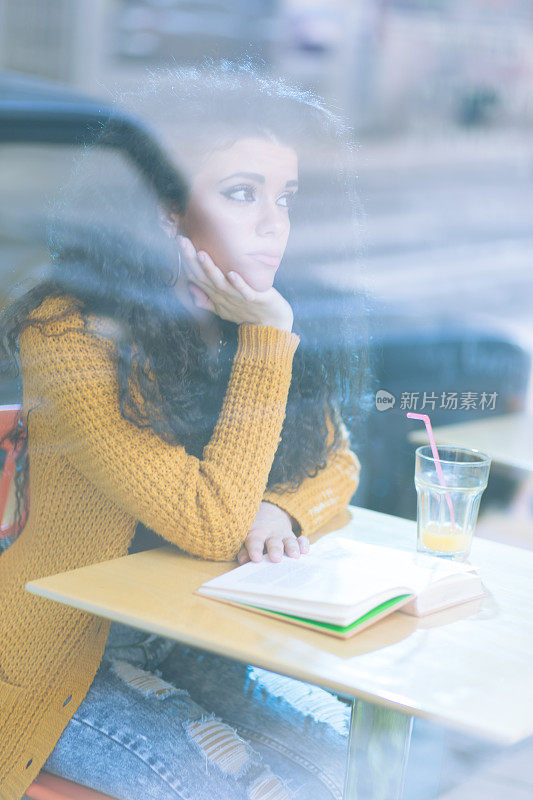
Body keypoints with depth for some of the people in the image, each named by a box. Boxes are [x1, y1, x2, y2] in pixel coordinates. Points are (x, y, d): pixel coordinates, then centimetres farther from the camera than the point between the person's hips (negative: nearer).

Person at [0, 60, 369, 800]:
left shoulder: (253, 325, 0)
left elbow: (337, 462, 10)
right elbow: (212, 524, -24)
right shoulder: (70, 338, -22)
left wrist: (282, 512, -13)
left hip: (202, 647, 6)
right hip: (71, 660, -6)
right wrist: (266, 339, -23)